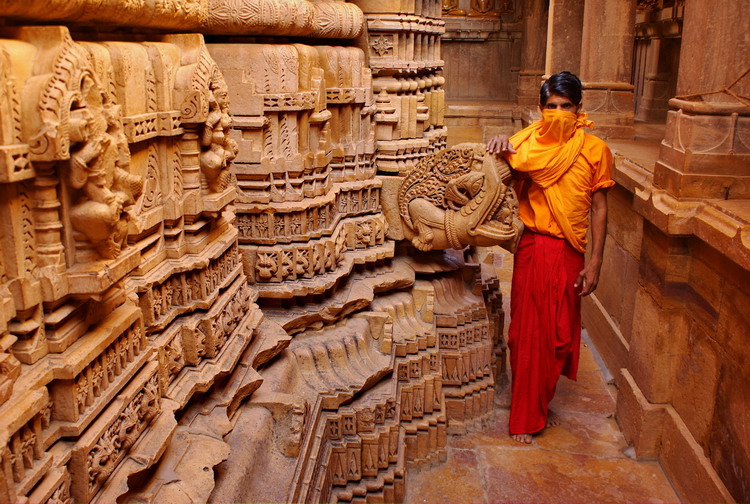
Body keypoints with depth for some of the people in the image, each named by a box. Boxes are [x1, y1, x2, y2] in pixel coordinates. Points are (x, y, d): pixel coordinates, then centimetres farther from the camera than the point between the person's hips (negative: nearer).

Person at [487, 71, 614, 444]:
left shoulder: (595, 150, -1)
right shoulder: (527, 143, -1)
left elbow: (598, 209, 0)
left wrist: (594, 262, -3)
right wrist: (499, 146, -23)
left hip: (570, 253, 1)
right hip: (533, 249, -1)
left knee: (559, 333, 12)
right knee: (528, 332, 5)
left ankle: (542, 403, 33)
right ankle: (524, 417, 20)